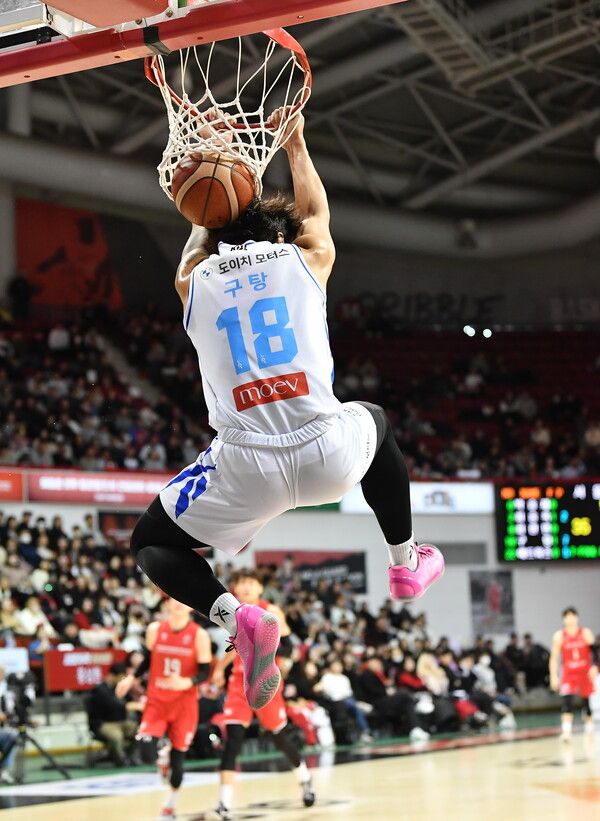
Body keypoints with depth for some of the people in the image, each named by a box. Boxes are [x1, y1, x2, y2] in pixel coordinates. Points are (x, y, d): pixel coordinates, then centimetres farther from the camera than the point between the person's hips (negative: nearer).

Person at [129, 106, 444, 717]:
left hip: (246, 468, -1)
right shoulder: (307, 259, 11)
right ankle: (406, 564, 45)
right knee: (375, 421, 37)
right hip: (329, 455, 1)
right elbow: (316, 211, 36)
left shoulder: (194, 282, 12)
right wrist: (295, 145, 50)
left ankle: (235, 616, -8)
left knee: (150, 544, 21)